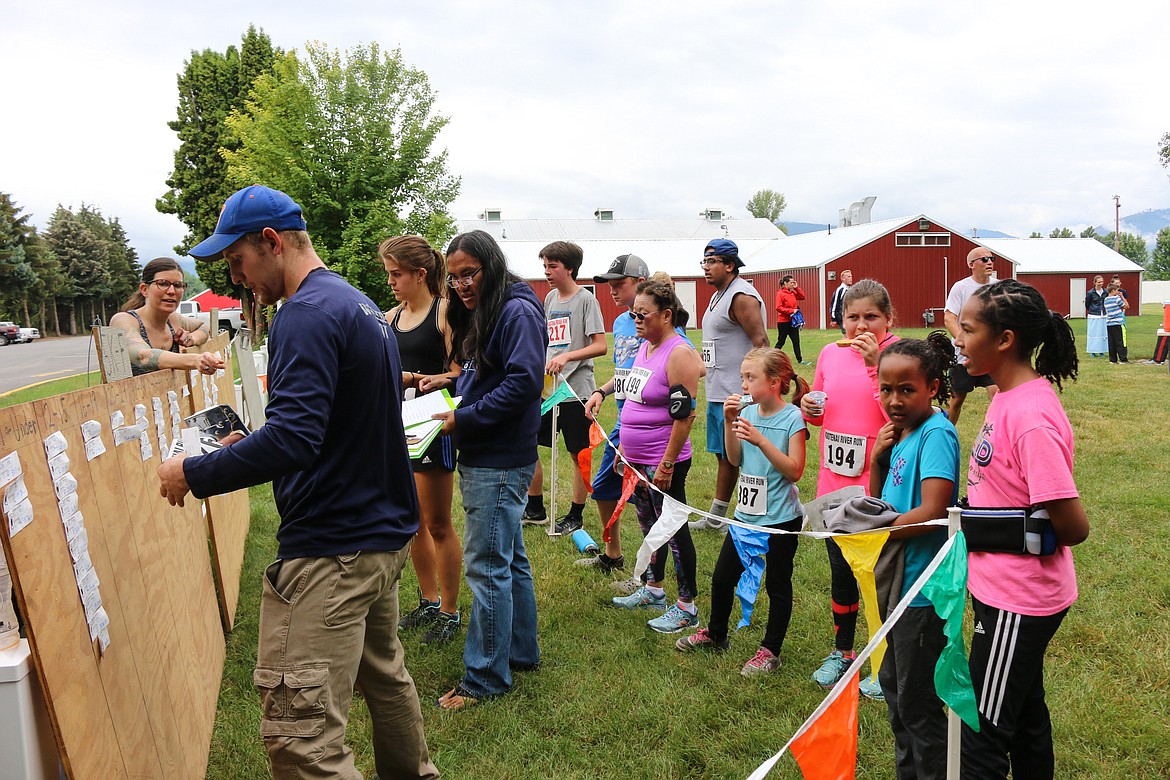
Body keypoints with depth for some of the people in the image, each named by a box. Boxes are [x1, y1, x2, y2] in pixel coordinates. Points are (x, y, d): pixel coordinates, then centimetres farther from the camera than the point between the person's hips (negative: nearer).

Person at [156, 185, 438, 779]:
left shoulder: (308, 314, -17)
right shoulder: (362, 306, 14)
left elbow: (293, 438, -28)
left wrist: (193, 474, -15)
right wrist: (249, 445, 16)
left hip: (331, 549, -11)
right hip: (386, 533, 11)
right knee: (384, 677, 26)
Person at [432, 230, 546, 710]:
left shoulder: (518, 312, -14)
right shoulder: (477, 315, 17)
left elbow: (523, 382, -23)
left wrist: (464, 419, -19)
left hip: (500, 462, -10)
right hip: (481, 458, 10)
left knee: (486, 566, -4)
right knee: (510, 560, 18)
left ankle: (486, 677, 8)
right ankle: (521, 651, 31)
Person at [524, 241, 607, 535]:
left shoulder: (585, 299, -9)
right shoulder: (551, 298, 12)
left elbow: (600, 346, -16)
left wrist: (567, 357, -26)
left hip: (576, 389, -7)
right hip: (548, 387, 7)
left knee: (579, 455, 4)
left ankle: (576, 516, 18)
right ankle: (536, 510, 22)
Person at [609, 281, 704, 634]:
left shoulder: (678, 354, -18)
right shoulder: (644, 347, 10)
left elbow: (685, 414, -22)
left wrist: (667, 464, -22)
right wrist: (625, 446, 19)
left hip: (664, 463, -9)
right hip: (639, 459, 9)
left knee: (674, 529, 2)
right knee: (649, 525, 20)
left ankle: (686, 607, 15)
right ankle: (653, 589, 37)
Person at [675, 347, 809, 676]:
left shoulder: (792, 418, -14)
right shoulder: (748, 412, 2)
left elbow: (794, 471, -18)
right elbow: (735, 460, 3)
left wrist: (761, 440, -26)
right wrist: (729, 423, -9)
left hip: (781, 518, -6)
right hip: (746, 513, 6)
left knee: (777, 585, 9)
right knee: (722, 577, 15)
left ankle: (770, 651, 24)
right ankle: (715, 634, 36)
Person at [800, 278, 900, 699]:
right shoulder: (831, 354, 5)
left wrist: (875, 364, -25)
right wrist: (810, 409, -4)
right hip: (835, 482, 5)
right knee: (841, 570, 18)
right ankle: (842, 652, 37)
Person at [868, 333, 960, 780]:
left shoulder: (936, 433, -19)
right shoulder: (900, 433, 6)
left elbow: (931, 513, -28)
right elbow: (878, 504, 12)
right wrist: (878, 458, -4)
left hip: (924, 591, -10)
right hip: (897, 581, 10)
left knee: (917, 702, 6)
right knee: (894, 686, 24)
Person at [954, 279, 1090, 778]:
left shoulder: (1032, 417, -26)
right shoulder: (1007, 395, 3)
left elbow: (1073, 527, -24)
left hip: (1017, 599, -9)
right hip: (1008, 589, 9)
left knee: (982, 738, 4)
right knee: (1024, 714, 26)